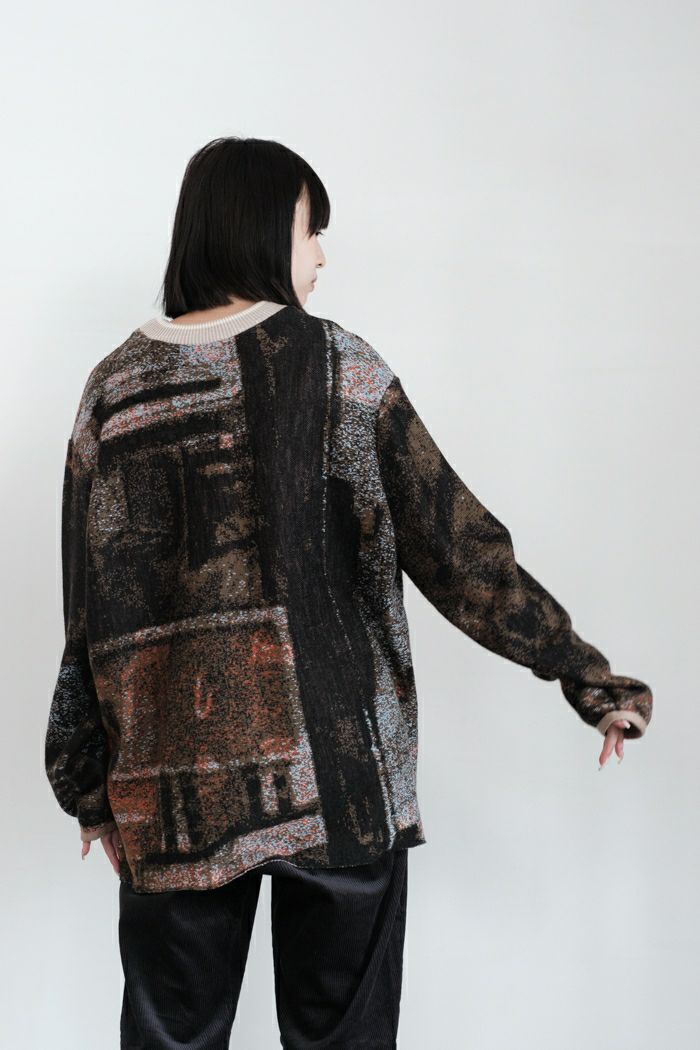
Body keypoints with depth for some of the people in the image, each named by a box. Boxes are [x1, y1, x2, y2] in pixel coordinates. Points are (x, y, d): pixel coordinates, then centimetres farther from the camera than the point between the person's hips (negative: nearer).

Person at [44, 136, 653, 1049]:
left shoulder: (116, 389, 4)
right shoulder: (336, 365, -3)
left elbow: (93, 610, 4)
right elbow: (452, 544, -4)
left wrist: (91, 786, 11)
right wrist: (586, 674, 3)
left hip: (175, 793, 2)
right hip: (336, 779, -2)